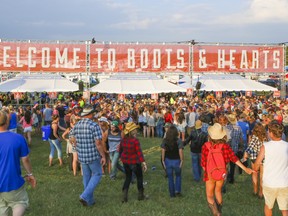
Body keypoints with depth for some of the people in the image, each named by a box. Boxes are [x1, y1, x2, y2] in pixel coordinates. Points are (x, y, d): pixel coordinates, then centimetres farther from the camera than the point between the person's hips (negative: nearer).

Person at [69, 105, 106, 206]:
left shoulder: (77, 125, 3)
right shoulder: (94, 125, -17)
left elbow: (71, 138, 13)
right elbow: (98, 143, -20)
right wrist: (103, 156, -12)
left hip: (81, 156, 6)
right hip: (93, 156, -6)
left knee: (86, 176, 18)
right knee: (97, 174, 10)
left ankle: (90, 200, 26)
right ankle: (85, 196, -2)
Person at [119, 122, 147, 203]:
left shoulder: (123, 140, -3)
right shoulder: (135, 140, -21)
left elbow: (120, 150, 8)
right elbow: (139, 152, -23)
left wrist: (121, 157, 25)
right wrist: (143, 162, -20)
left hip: (125, 161, 5)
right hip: (134, 162, -5)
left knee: (128, 177, 18)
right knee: (139, 177, 15)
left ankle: (125, 195, 8)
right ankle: (140, 195, 24)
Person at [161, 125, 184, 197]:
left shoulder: (165, 140, -6)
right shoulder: (178, 141, -14)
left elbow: (163, 151, -3)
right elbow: (180, 152, -16)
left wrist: (163, 161, 6)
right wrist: (182, 161, -4)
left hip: (168, 161, 2)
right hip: (176, 161, -2)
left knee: (170, 177, 14)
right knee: (178, 176, 22)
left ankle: (172, 193, 22)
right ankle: (177, 190, 13)